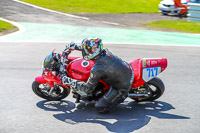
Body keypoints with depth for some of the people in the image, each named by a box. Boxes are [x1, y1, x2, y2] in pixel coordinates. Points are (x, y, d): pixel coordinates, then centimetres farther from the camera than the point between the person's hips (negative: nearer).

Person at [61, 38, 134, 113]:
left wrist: (70, 82, -7)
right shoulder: (106, 51, -8)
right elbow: (92, 49, 18)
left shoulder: (97, 69, -27)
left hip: (122, 87, -7)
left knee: (100, 108, -4)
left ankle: (121, 97, 6)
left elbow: (88, 89, -14)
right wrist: (77, 47, 19)